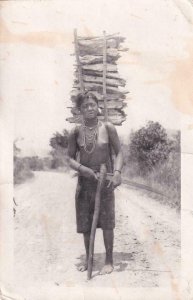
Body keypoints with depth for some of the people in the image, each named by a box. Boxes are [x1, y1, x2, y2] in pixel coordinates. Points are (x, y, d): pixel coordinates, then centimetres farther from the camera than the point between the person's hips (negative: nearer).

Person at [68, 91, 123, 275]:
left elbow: (119, 153, -2)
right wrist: (82, 168, -16)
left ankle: (109, 261, 21)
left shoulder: (108, 128, -6)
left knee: (106, 223, 3)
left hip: (105, 181, -2)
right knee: (85, 224, 11)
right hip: (84, 181, 2)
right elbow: (70, 158, 2)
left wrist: (117, 172, -17)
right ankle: (88, 259, 31)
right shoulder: (76, 132, -2)